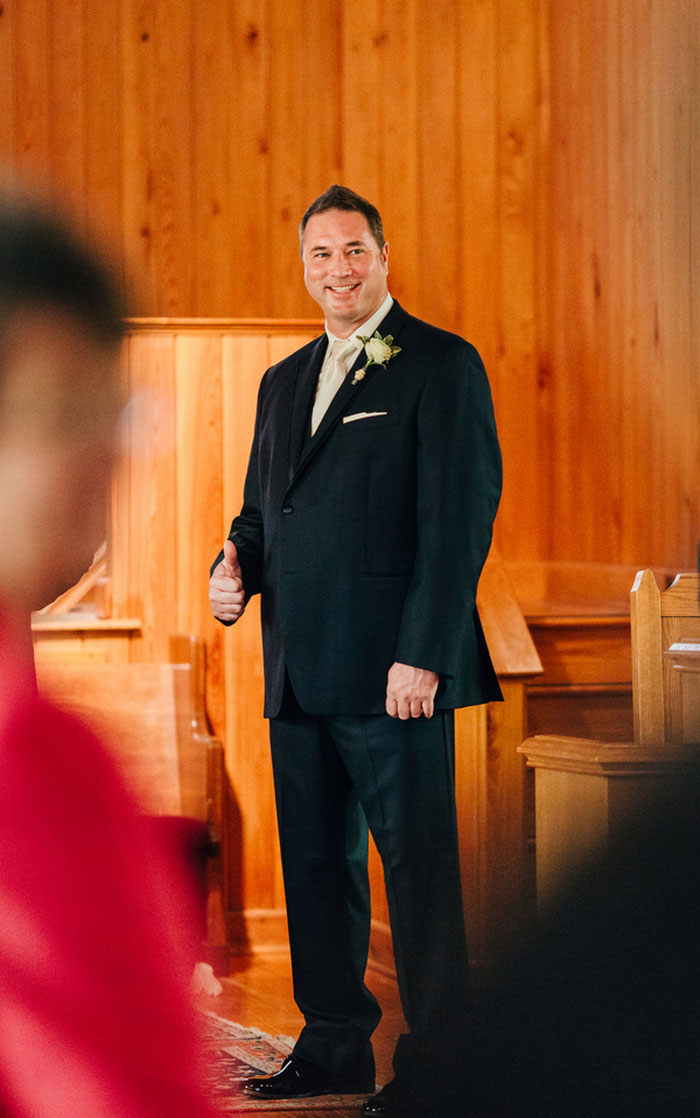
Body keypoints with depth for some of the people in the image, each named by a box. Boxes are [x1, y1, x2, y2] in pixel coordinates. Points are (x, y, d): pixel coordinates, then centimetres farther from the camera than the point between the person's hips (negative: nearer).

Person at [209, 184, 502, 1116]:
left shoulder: (443, 366, -3)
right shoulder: (284, 381, 19)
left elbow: (461, 517, -10)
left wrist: (424, 654, -17)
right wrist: (235, 565, 3)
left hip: (393, 665, -7)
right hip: (298, 672, 7)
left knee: (418, 863, -4)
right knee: (315, 861, 12)